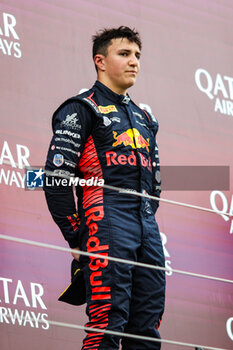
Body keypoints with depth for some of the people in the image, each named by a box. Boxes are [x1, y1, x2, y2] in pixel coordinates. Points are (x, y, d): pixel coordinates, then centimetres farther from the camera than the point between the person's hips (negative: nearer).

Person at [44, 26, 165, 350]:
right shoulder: (81, 110, 1)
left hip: (147, 227, 8)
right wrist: (77, 237, -9)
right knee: (108, 323, -15)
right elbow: (57, 177, -7)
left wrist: (149, 217, 17)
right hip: (107, 223, -7)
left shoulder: (143, 118, 24)